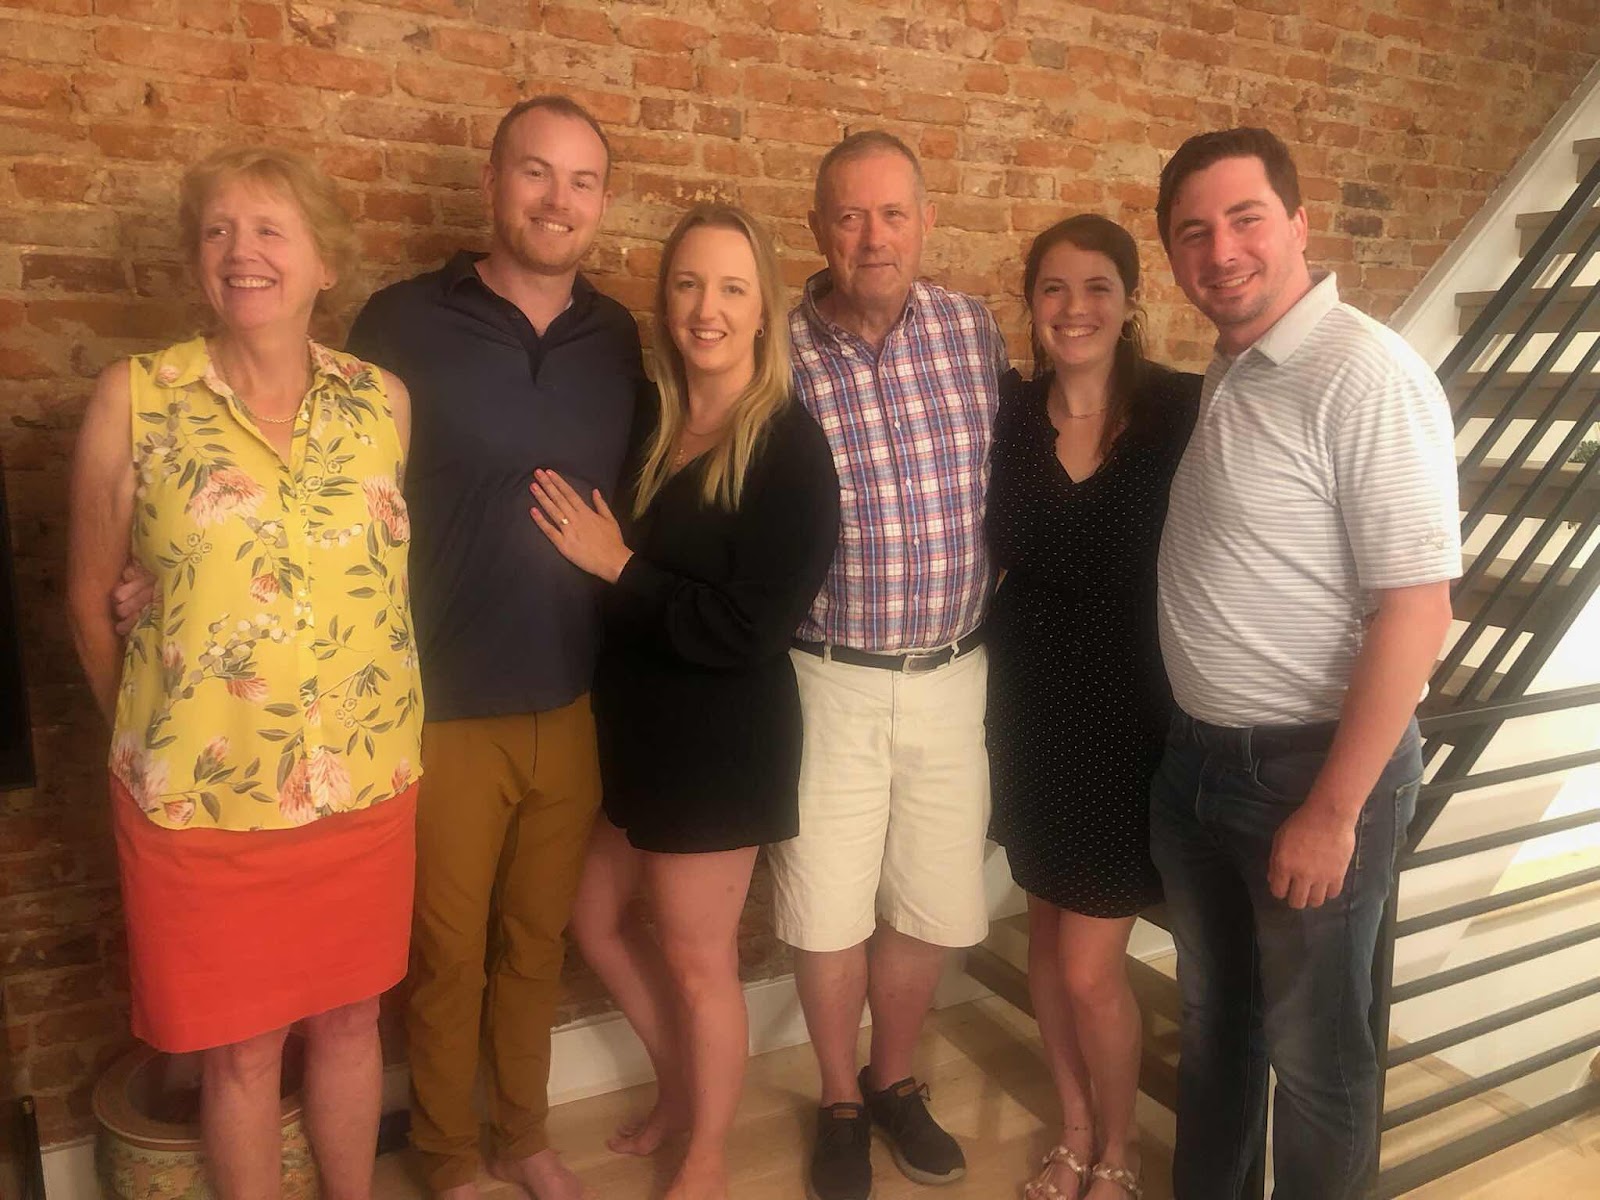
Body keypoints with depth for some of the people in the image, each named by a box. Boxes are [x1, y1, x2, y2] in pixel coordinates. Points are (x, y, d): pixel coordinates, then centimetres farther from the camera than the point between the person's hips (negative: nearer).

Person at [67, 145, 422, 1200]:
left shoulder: (383, 400, 0)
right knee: (241, 1046, 13)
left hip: (366, 786, 2)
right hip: (200, 799, -2)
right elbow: (91, 597, 3)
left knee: (350, 1019, 19)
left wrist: (375, 722, 6)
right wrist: (149, 735, 9)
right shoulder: (135, 398, -6)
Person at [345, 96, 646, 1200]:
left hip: (577, 708, 3)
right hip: (445, 710, -3)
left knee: (538, 942, 18)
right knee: (449, 955, 13)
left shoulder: (619, 341, 3)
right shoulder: (402, 324, -8)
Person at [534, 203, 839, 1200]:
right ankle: (682, 1085, 46)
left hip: (721, 740, -7)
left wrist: (619, 566, -18)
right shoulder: (648, 421, 2)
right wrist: (605, 558, -7)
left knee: (697, 958, 10)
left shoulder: (790, 446, -17)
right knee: (597, 919, 20)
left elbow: (752, 628, -22)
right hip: (628, 722, 7)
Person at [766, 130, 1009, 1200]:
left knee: (932, 907, 14)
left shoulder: (974, 330, 1)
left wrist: (999, 629, 10)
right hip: (830, 679, -2)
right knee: (828, 911, 9)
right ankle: (841, 1101, 35)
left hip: (954, 674, 3)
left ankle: (895, 1081, 40)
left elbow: (1010, 486, 11)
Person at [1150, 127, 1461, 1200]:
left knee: (1314, 1049, 12)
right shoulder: (1228, 376, 7)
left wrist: (1333, 808, -19)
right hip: (1198, 758, 8)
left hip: (1313, 767, -8)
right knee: (1215, 1016, 24)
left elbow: (1417, 612, -21)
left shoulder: (1367, 376, -18)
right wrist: (1193, 741, 9)